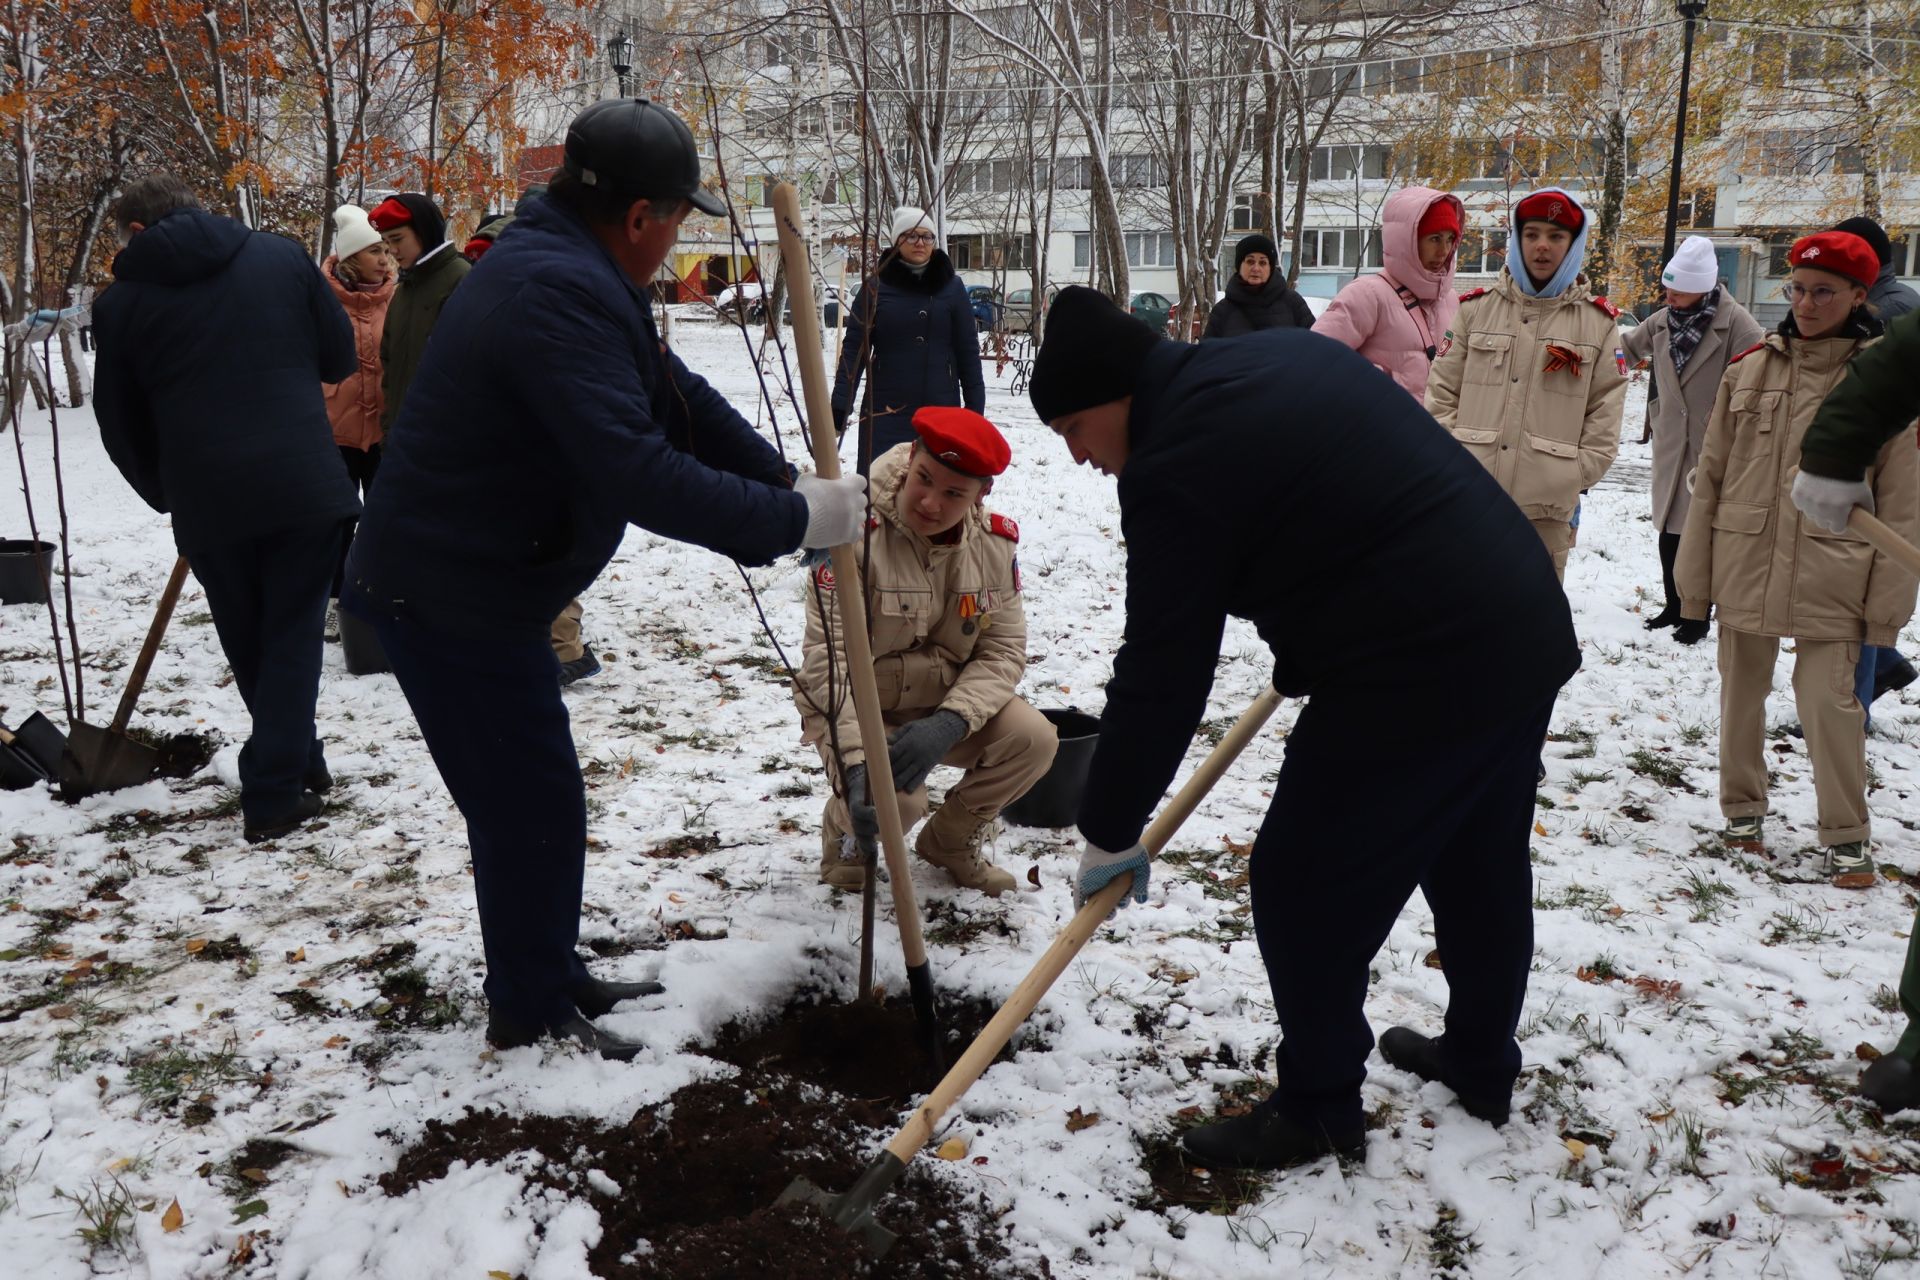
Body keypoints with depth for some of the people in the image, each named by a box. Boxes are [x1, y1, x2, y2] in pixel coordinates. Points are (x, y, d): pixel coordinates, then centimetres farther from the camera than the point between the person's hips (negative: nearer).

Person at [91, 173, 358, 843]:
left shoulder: (121, 302, 4)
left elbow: (121, 426, 8)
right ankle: (273, 795, 3)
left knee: (247, 642, 18)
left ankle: (295, 761, 31)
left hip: (207, 499, 0)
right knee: (292, 635, 7)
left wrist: (166, 493, 23)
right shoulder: (283, 255, 4)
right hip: (304, 482, 0)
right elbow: (341, 358, 10)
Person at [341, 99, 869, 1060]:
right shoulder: (560, 294, -27)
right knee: (532, 801, 2)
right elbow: (640, 476, -35)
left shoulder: (571, 271, 9)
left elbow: (675, 396, 11)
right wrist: (793, 520, -26)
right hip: (448, 595, -11)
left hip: (465, 580, 11)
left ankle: (551, 978, 35)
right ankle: (532, 1013, 19)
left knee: (531, 794, 20)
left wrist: (792, 485, 2)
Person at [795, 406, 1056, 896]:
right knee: (894, 799, -31)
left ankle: (952, 841, 9)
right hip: (855, 707, -4)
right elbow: (830, 659, -29)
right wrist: (858, 761, -40)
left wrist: (950, 723, -27)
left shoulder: (997, 542, -9)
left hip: (947, 706, 5)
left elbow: (1003, 650, -8)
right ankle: (846, 835, 9)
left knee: (1033, 739, -20)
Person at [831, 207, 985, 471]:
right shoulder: (875, 287, 3)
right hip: (885, 412, -1)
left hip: (942, 408, 1)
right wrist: (840, 405, -7)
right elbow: (854, 348, 0)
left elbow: (968, 350, 7)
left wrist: (975, 405, 3)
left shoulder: (951, 287, 6)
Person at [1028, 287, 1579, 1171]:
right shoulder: (1292, 353, 11)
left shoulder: (1177, 469, -16)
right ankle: (1482, 1064, 43)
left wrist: (1109, 835, -4)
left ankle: (1318, 1107, 20)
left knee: (1305, 887, 4)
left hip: (1420, 678, -10)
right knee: (1482, 868, 24)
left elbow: (1161, 676, -15)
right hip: (1527, 628, 10)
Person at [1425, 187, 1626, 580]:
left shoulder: (1599, 323, 6)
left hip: (1546, 508, 0)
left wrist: (1576, 480, -4)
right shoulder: (1476, 308, 7)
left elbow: (1605, 412, 4)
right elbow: (1442, 392, 6)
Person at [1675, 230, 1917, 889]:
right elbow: (1711, 475, 8)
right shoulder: (1751, 369, 5)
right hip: (1744, 565, 3)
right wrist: (1694, 570, 6)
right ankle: (1742, 805, 32)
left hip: (1829, 579, -3)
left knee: (1830, 701, -5)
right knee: (1742, 691, 13)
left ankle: (1846, 835, 13)